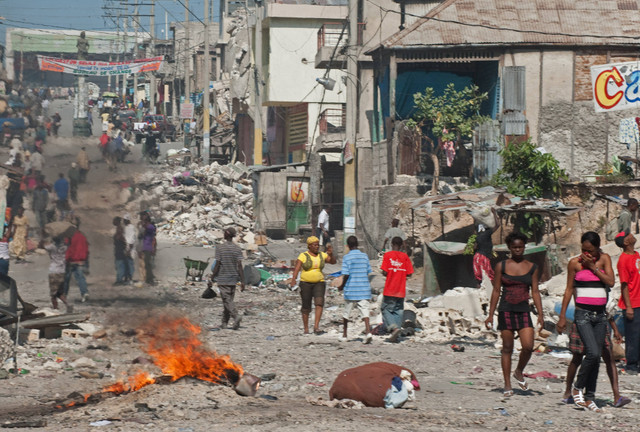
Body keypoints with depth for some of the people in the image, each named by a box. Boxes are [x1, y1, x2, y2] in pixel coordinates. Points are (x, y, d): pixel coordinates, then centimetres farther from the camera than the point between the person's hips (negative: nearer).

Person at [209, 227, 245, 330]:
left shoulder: (220, 248, -10)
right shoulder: (237, 249, 0)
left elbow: (217, 265, -10)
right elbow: (240, 266, -4)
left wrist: (212, 276, 4)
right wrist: (242, 281, -3)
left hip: (223, 279, -4)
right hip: (233, 279, 4)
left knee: (227, 300, -7)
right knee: (229, 300, 12)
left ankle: (236, 316, -28)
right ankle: (224, 322, 18)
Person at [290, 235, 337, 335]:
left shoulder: (322, 255, 6)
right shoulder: (303, 256, -6)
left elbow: (333, 261, 0)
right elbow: (296, 269, -15)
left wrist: (331, 254, -19)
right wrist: (293, 280, -31)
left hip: (319, 284, 2)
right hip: (305, 283, -2)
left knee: (319, 303, -21)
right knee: (306, 307, 2)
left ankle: (316, 327, -26)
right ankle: (306, 329, 18)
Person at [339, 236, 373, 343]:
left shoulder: (347, 257, -8)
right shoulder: (364, 256, 4)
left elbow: (346, 274, -12)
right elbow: (368, 272, 8)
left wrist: (342, 285, 4)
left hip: (351, 290, -2)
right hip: (364, 289, 2)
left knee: (346, 313, 13)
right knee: (364, 311, -4)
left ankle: (344, 335, 22)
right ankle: (368, 332, -24)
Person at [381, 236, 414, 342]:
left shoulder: (387, 255, -5)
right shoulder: (405, 256, 4)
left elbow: (384, 272, -12)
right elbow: (409, 273, 1)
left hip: (390, 290, -3)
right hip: (401, 290, 3)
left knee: (386, 309, 5)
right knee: (398, 310, 9)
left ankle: (393, 327, -19)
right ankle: (396, 335, 4)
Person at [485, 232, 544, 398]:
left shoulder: (532, 267, 7)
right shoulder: (501, 266, 3)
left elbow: (535, 292, 8)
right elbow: (496, 291, 5)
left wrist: (540, 314, 0)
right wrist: (490, 315, 2)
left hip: (524, 311, 1)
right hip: (506, 311, -1)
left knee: (528, 346, -13)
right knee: (507, 348, 1)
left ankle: (519, 372, 15)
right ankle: (507, 385, 8)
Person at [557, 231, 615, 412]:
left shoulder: (604, 259, 6)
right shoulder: (575, 263, 0)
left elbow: (610, 282, -7)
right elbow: (569, 290, 4)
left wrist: (593, 267, -12)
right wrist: (562, 316, 2)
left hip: (600, 314, 3)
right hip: (583, 314, -3)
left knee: (596, 357, 2)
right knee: (593, 353, -18)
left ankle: (589, 397, 9)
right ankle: (577, 388, 2)